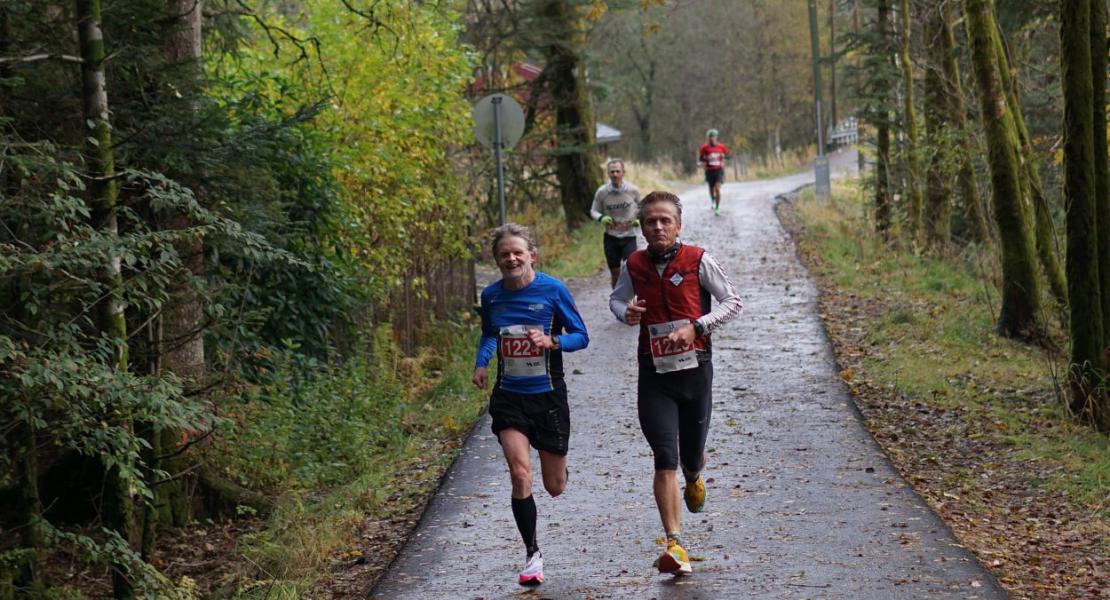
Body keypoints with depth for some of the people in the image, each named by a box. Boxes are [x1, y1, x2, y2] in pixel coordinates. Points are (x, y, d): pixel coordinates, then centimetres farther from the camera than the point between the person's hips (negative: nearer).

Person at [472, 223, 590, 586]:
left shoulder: (553, 290, -10)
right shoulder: (491, 296, 0)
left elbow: (581, 336, -4)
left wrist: (551, 342, -22)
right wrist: (481, 364, 0)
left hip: (548, 396, -1)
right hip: (508, 398, 1)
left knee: (555, 488, 9)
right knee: (519, 473, -17)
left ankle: (555, 463, 49)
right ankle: (532, 555, -3)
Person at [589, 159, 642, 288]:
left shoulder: (633, 190, -9)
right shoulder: (602, 192, -9)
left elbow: (641, 208, 10)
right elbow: (593, 211, 4)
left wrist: (639, 219, -9)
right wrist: (601, 218, -17)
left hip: (629, 236, -1)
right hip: (611, 237, 1)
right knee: (615, 272, 10)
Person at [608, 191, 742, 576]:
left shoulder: (698, 261, -6)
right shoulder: (634, 266, 1)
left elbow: (732, 302, 0)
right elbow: (616, 299, 19)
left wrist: (696, 327, -14)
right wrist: (626, 313, -5)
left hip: (695, 370, 0)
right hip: (654, 374, 0)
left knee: (692, 455, 14)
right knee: (665, 458, -13)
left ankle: (693, 479, 55)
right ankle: (674, 545, -14)